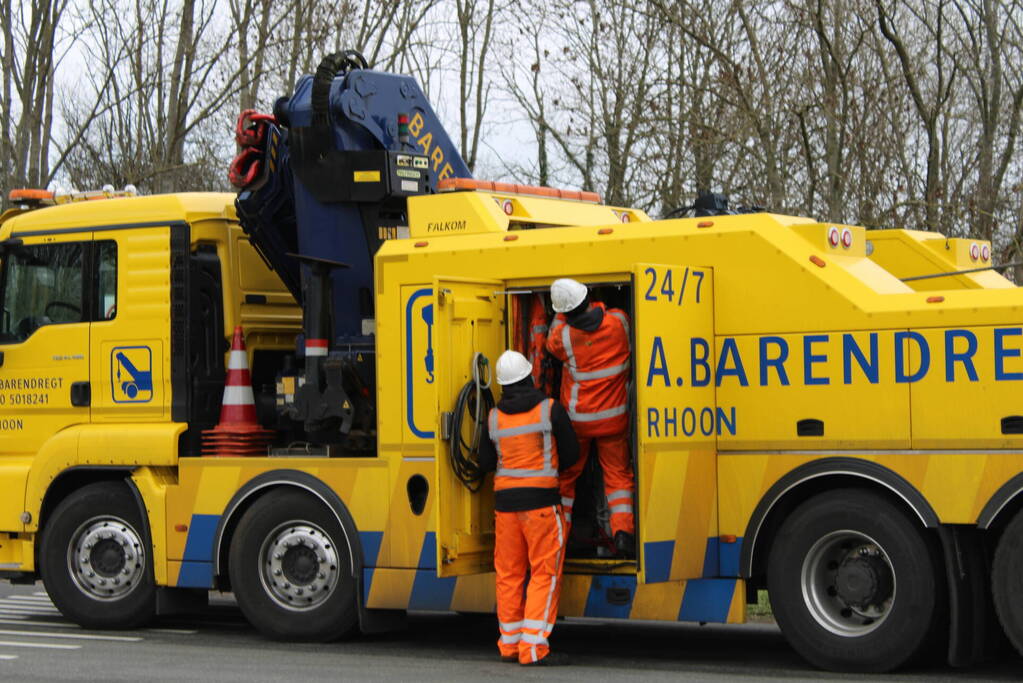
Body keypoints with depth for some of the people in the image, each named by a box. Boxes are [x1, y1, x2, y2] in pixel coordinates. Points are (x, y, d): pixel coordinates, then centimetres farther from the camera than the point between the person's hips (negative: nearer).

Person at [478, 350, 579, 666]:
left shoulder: (493, 417, 4)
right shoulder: (550, 409, -6)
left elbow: (485, 463, 10)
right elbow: (571, 454, 1)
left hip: (505, 501, 4)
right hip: (541, 501, -4)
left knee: (509, 574, 12)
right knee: (545, 573, -1)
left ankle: (510, 644, 18)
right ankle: (533, 647, -8)